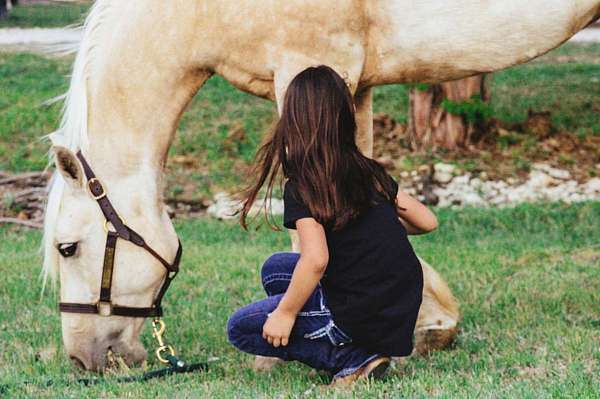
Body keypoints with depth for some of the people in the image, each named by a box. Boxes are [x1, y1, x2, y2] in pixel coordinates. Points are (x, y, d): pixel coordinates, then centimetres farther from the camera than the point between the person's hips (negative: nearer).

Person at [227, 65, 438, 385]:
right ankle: (364, 351, 10)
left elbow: (316, 259, -25)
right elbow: (427, 222, 10)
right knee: (275, 269, 23)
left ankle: (354, 360, -4)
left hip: (362, 318, -7)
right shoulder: (368, 171, 7)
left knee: (240, 329, 6)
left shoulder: (301, 186, -13)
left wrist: (285, 313, -11)